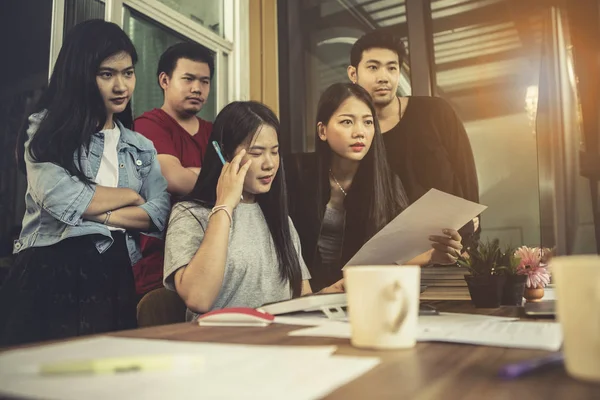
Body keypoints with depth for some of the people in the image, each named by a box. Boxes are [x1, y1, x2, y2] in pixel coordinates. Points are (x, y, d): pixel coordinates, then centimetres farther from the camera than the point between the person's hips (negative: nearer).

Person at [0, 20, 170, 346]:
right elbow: (60, 199, -14)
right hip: (49, 274, -3)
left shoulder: (141, 147, 15)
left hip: (113, 278, 4)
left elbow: (160, 213, 1)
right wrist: (130, 195, -1)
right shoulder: (46, 129, 4)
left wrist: (101, 215, -12)